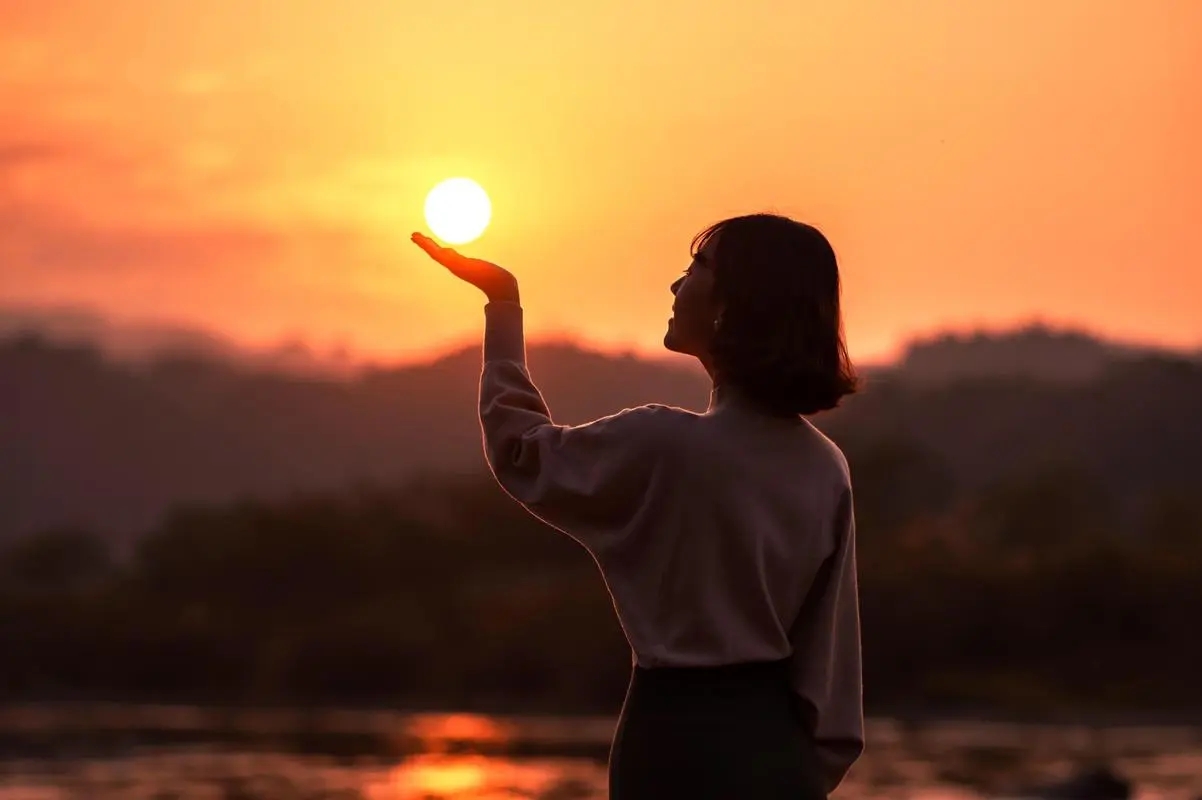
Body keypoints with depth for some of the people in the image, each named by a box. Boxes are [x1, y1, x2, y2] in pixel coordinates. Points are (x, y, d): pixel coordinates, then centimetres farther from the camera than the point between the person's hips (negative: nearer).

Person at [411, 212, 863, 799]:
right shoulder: (825, 470, 3)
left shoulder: (663, 447, -15)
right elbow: (830, 645, 6)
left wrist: (503, 305, 11)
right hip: (779, 748, 6)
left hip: (681, 737, -6)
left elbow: (522, 452, 3)